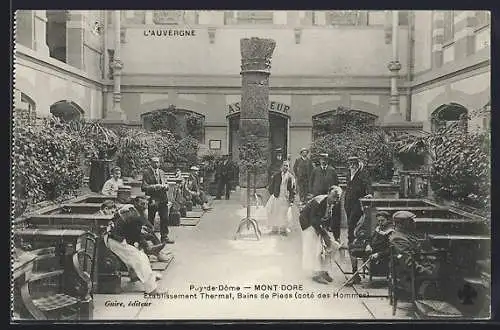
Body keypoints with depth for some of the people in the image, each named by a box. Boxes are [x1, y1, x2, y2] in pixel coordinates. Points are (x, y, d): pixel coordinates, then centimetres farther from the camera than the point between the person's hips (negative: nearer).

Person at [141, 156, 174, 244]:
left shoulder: (161, 172, 14)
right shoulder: (146, 172, -4)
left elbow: (166, 185, 18)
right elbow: (144, 187, -11)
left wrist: (165, 186, -5)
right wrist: (155, 187, -20)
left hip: (163, 199, 5)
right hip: (152, 200, -5)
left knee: (165, 218, 2)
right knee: (150, 219, 4)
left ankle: (164, 237, 13)